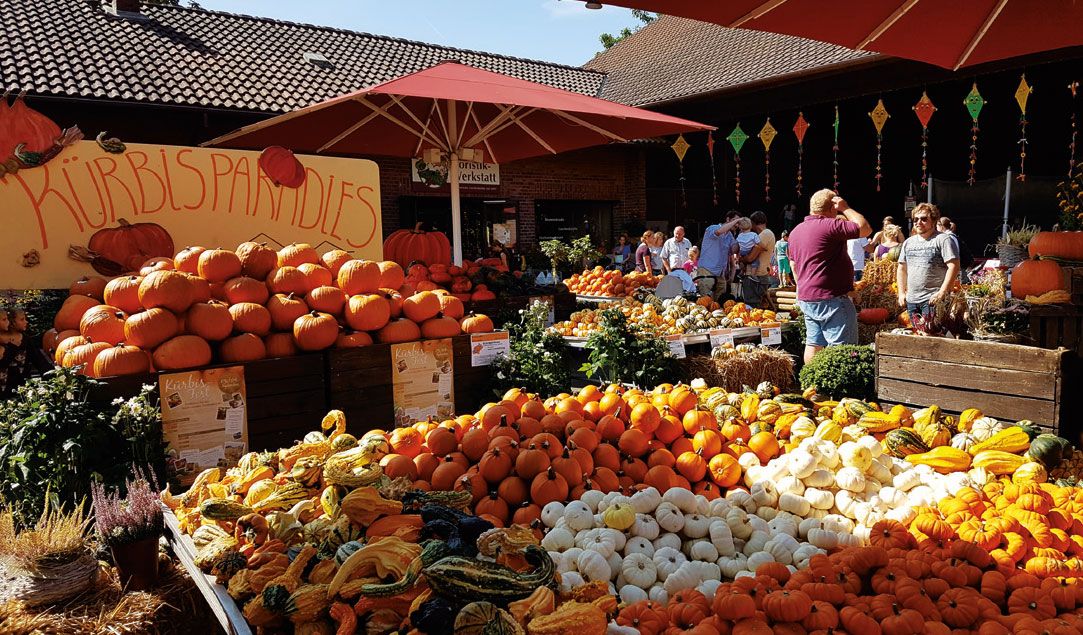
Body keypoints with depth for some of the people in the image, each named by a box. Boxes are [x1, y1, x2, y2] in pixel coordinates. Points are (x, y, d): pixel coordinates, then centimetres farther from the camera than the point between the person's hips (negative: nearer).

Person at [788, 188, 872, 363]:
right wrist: (845, 208, -5)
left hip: (806, 299, 9)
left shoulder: (796, 231, 14)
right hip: (830, 299, -9)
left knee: (813, 345, 12)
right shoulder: (829, 226, -14)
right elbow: (865, 229, -15)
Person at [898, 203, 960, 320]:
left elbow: (954, 266, -12)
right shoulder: (908, 242, 17)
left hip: (933, 300, -6)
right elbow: (902, 269, 23)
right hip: (911, 300, 6)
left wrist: (942, 293, -17)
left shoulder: (943, 240, -4)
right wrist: (901, 293, 13)